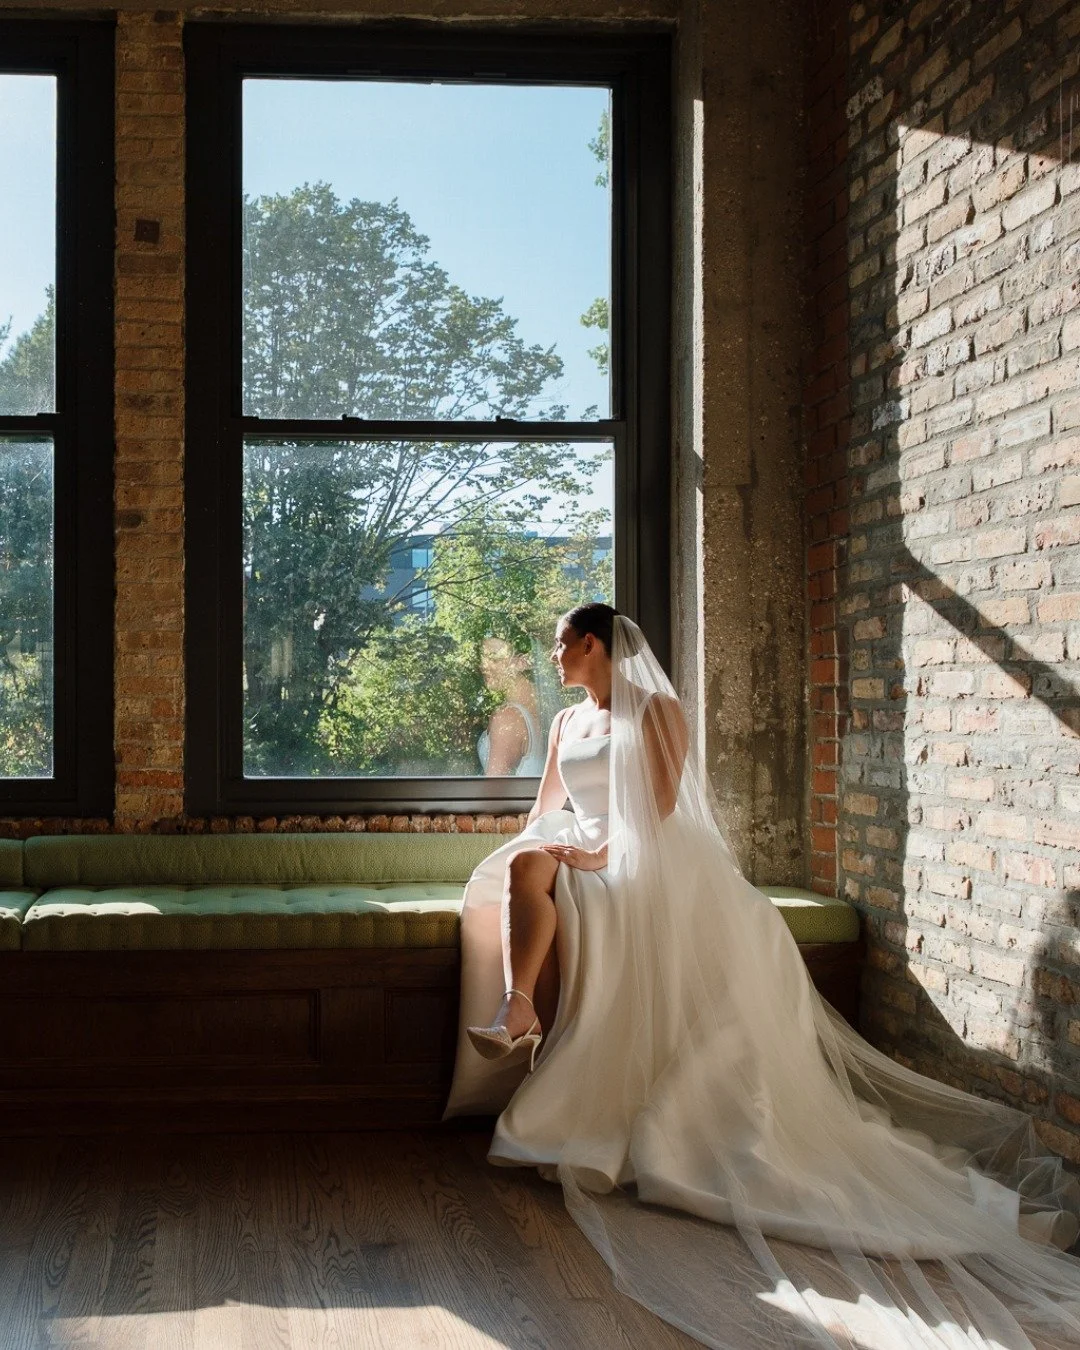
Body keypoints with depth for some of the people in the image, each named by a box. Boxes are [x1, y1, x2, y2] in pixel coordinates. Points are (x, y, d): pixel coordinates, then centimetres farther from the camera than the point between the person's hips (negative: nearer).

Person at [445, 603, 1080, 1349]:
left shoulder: (655, 713, 2)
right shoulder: (567, 722, 22)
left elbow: (657, 807, -7)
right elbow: (546, 810, 22)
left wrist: (603, 854, -19)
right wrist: (530, 851, 1)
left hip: (651, 864, -4)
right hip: (579, 860, 4)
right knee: (526, 870, -27)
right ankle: (519, 1010, -33)